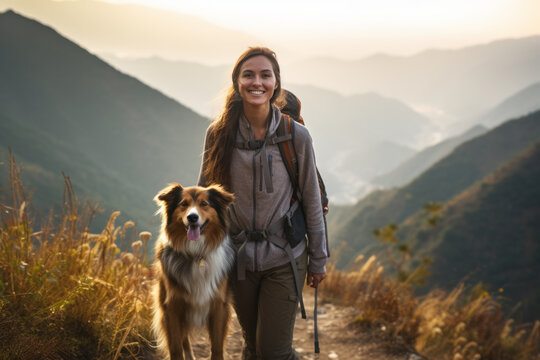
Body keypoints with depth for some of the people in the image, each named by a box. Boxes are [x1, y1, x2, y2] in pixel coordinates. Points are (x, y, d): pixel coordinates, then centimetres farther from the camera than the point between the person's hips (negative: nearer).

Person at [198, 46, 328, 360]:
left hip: (284, 259, -2)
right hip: (240, 259, 2)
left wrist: (318, 260, 2)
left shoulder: (296, 137, -11)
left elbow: (312, 202, -3)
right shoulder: (219, 134, -6)